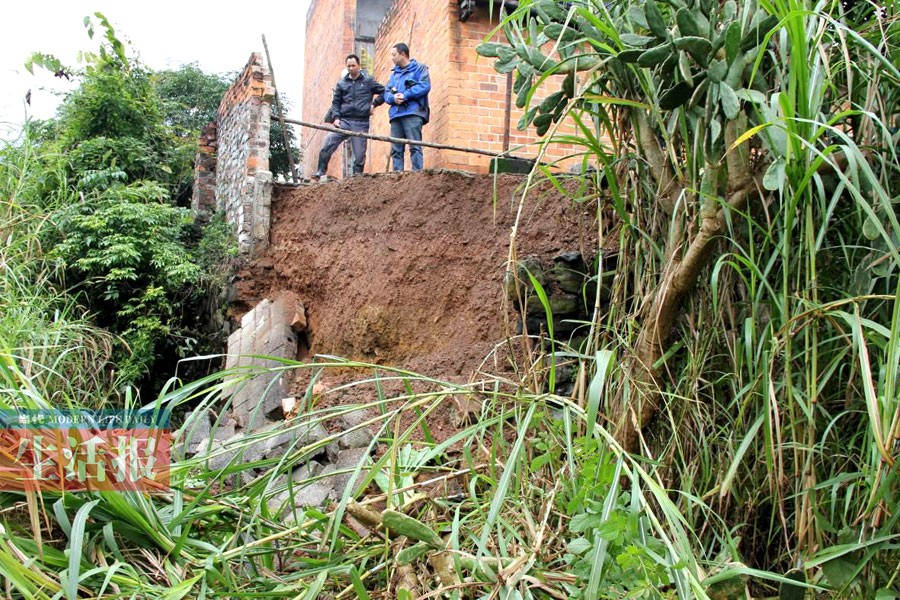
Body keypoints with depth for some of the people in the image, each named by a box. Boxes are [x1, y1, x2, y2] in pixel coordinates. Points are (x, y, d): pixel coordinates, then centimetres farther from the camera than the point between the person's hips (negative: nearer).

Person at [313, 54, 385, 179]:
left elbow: (384, 92, 12)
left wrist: (374, 103, 1)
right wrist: (336, 117, -1)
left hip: (361, 123, -1)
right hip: (344, 121, 2)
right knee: (326, 146, -14)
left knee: (359, 153, -2)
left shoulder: (368, 81, 9)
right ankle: (321, 172, -9)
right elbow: (336, 102, 14)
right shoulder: (341, 83, 14)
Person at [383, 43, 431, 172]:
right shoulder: (394, 73, 28)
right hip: (396, 114, 6)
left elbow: (425, 86, -7)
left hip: (412, 113, -6)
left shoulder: (419, 68, 9)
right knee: (396, 149, 0)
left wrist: (405, 95, -13)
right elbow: (386, 93, 19)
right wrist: (393, 97, -6)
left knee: (415, 146, -13)